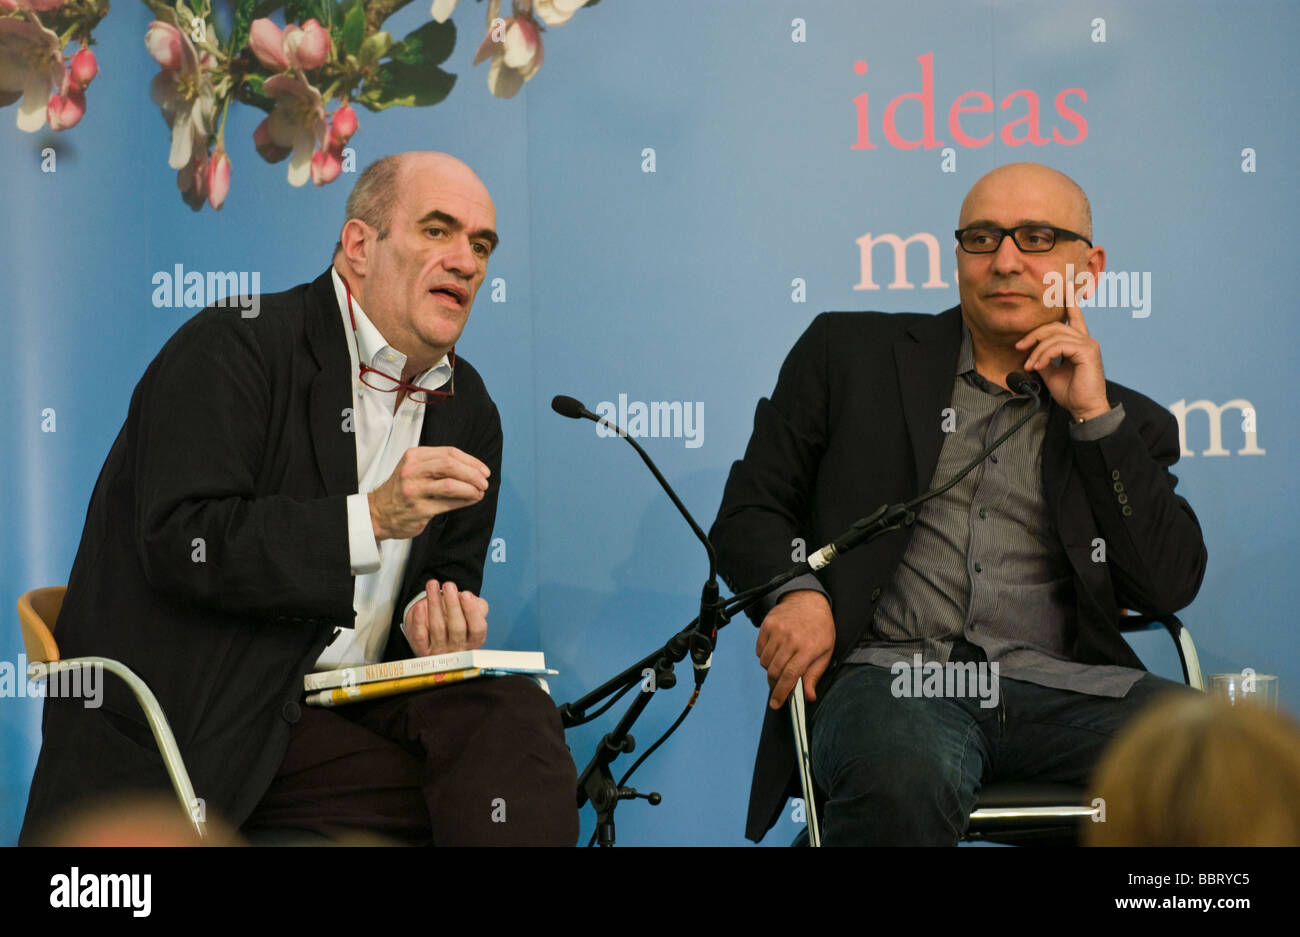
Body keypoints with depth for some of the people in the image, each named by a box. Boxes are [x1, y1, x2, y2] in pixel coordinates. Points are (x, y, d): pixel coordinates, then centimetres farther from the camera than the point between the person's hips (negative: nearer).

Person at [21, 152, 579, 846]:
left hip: (355, 706, 7)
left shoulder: (470, 413, 15)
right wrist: (371, 519, -25)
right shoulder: (232, 348, -7)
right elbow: (178, 542, -19)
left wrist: (437, 625, -5)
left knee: (515, 713, -23)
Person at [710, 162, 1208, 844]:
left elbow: (1170, 587, 7)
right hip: (893, 673, -2)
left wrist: (1095, 416, 3)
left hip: (1061, 684, 2)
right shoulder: (851, 353, 17)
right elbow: (750, 509, 15)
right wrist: (794, 594, -8)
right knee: (905, 779, -39)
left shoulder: (1126, 422, 21)